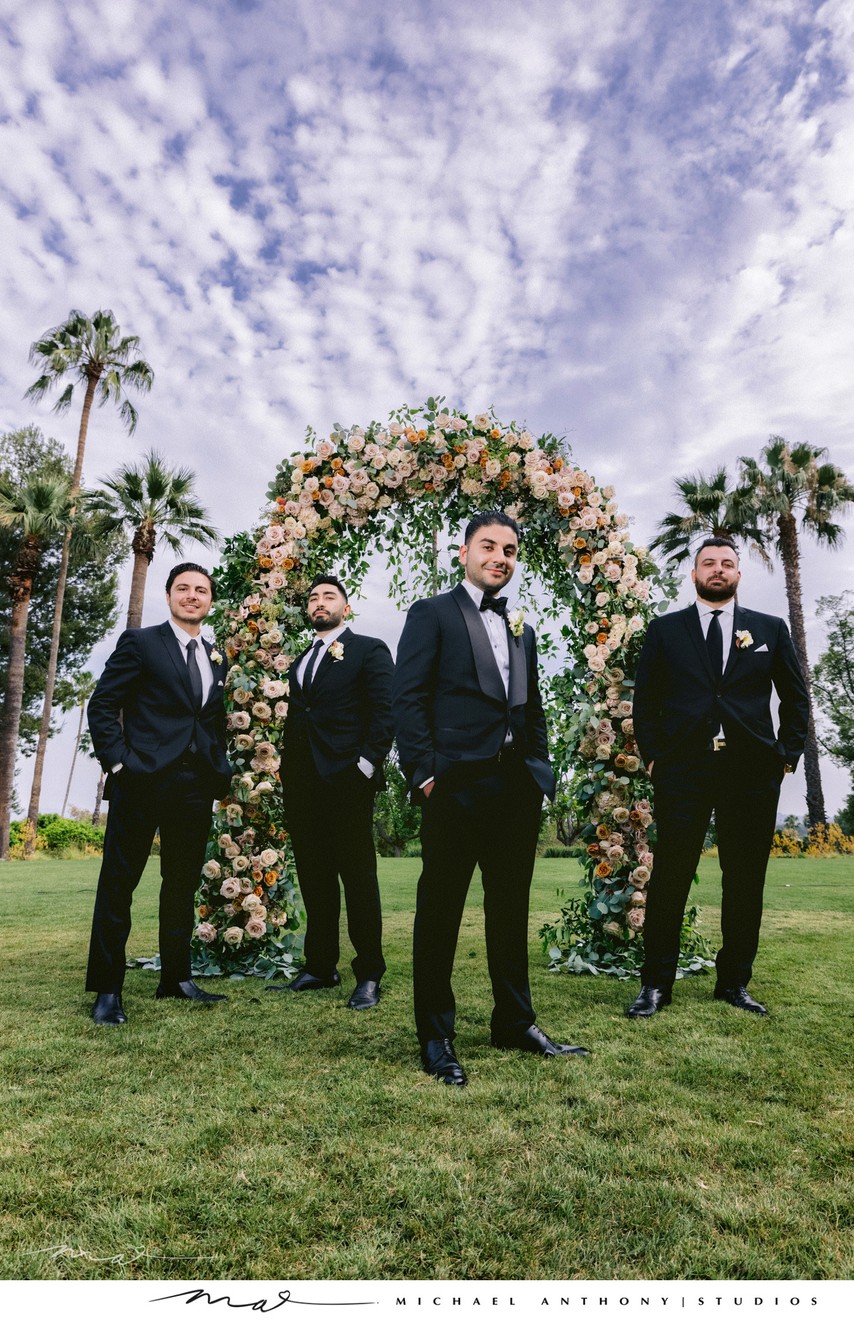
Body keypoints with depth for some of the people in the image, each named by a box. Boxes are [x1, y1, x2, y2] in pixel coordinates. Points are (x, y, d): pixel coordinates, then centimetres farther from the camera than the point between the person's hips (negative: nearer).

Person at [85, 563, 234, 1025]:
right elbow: (102, 705, -3)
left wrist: (221, 771, 7)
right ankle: (107, 989, 13)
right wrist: (118, 762, -12)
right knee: (118, 882, 3)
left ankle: (176, 977, 25)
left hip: (196, 785, 5)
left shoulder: (216, 659, 16)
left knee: (183, 883, 13)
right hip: (142, 779, -5)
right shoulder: (140, 642, 1)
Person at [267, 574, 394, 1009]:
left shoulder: (369, 650, 2)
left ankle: (369, 976, 8)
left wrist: (367, 763, -16)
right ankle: (320, 968, 22)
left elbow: (383, 712, -7)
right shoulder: (299, 663, 23)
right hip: (302, 784, 7)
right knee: (315, 881, 12)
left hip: (345, 779, -6)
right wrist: (287, 768, 10)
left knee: (358, 879, 0)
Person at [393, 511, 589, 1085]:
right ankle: (436, 1037, 16)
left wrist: (541, 773, 11)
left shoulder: (521, 629, 20)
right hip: (457, 784, -6)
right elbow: (409, 697, -6)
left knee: (511, 908, 15)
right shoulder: (432, 614, 2)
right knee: (440, 910, 3)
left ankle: (515, 1022, 30)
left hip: (518, 786, 6)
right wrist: (424, 773, -13)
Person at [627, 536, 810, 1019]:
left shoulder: (771, 629, 12)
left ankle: (735, 982, 24)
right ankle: (656, 984, 9)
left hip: (753, 772, 2)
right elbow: (645, 699, 9)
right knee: (671, 876, -2)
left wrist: (788, 754, 5)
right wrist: (653, 755, 0)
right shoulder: (665, 630, 9)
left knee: (745, 879, 8)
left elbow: (796, 696, 14)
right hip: (683, 770, -1)